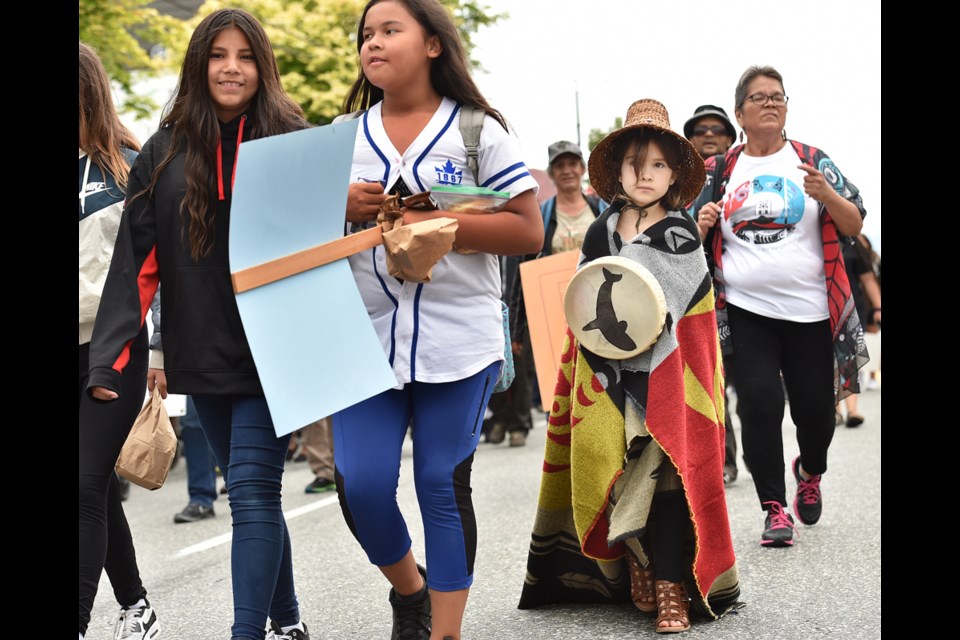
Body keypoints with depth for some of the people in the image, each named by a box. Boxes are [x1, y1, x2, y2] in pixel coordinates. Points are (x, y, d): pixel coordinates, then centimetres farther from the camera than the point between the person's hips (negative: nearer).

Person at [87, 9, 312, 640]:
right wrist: (115, 355, -9)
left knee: (252, 491, -9)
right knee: (252, 492, 14)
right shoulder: (166, 151, 5)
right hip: (202, 354, 4)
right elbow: (137, 259, 0)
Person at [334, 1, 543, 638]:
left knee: (443, 486, 2)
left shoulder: (479, 130, 0)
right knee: (360, 485, -3)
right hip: (365, 336, 3)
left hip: (458, 339, -3)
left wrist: (433, 223, -16)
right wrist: (343, 208, -8)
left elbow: (528, 231, -6)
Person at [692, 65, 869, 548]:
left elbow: (854, 226, 1)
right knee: (759, 403, -10)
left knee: (815, 407, 4)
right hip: (745, 311, 0)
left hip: (810, 309, 0)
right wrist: (702, 226, -10)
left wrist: (827, 194, -18)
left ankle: (810, 472, 37)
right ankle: (774, 508, 2)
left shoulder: (813, 162, 5)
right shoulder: (720, 173, 7)